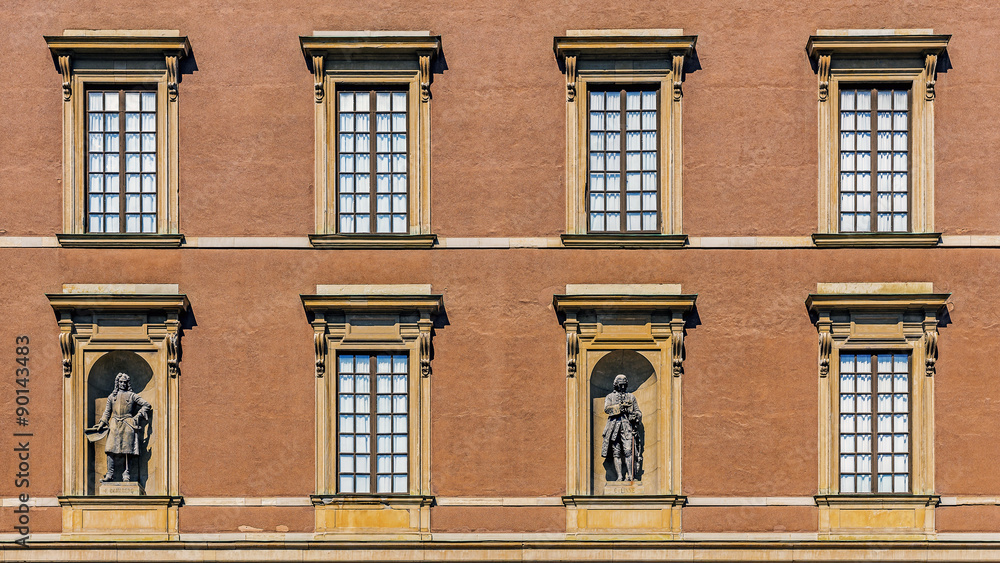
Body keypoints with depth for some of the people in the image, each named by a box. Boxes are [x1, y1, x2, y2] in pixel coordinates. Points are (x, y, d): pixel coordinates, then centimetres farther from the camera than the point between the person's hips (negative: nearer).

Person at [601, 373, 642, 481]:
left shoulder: (631, 397, 19)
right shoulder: (610, 397, 14)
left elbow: (638, 411, 21)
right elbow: (607, 409, -4)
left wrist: (636, 416, -1)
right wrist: (619, 407, -16)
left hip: (627, 426, 0)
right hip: (614, 427, 0)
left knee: (628, 451, -12)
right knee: (616, 453, -2)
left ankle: (630, 476, -13)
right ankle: (620, 476, 0)